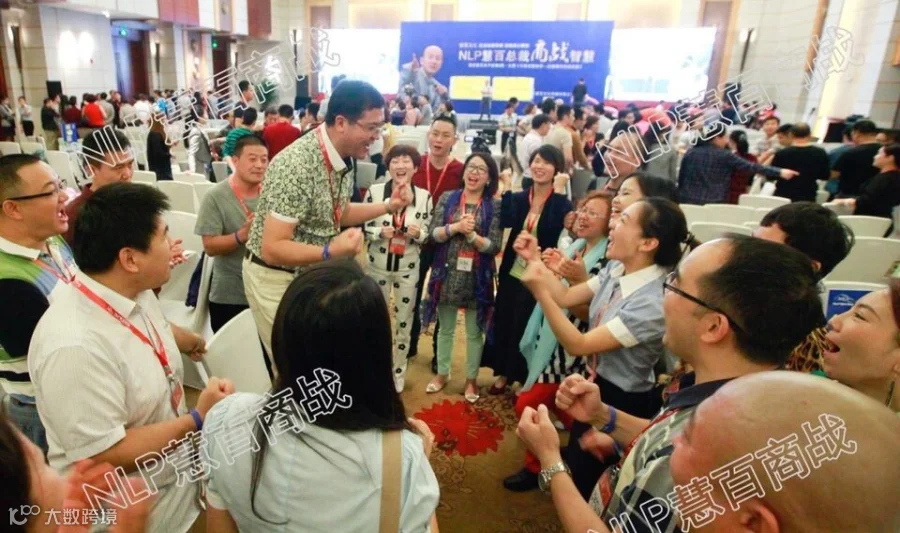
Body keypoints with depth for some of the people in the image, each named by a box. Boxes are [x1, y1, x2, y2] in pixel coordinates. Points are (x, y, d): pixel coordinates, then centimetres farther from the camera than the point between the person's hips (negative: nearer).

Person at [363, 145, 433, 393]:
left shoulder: (424, 196, -5)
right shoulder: (374, 191, -7)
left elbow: (428, 234, 1)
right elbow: (362, 228, -3)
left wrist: (418, 233, -21)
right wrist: (380, 232, -22)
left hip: (408, 269, 0)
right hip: (377, 266, 0)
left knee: (404, 321, 12)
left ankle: (398, 372, 32)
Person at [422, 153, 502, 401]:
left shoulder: (495, 206, -3)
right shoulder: (447, 199, 2)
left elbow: (494, 246, -9)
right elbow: (433, 233, -6)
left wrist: (472, 234, -21)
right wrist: (456, 226, -19)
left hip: (477, 277, -1)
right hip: (447, 273, 2)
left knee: (474, 332, 11)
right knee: (445, 328, 16)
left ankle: (471, 378, 28)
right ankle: (442, 373, 33)